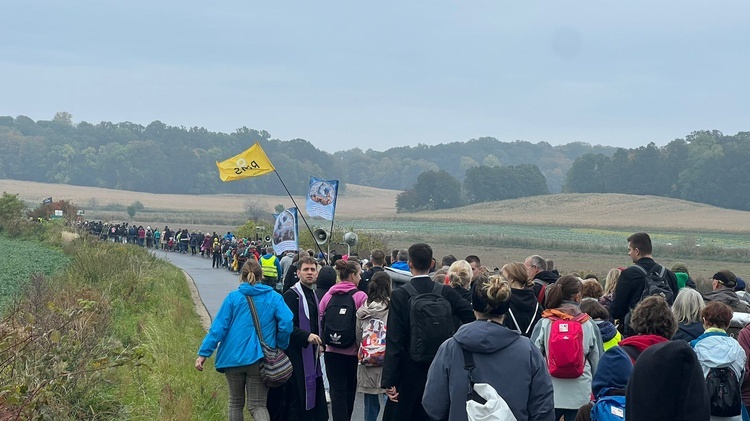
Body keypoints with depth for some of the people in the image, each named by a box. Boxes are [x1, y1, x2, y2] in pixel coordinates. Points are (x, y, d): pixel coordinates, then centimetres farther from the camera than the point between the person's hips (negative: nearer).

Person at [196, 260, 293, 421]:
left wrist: (204, 353, -3)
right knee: (258, 405, 2)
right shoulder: (273, 298, 0)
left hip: (234, 357, 0)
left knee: (236, 403, 17)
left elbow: (218, 327, -5)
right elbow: (287, 322, -12)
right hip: (259, 359, 0)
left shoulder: (233, 297, -2)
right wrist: (280, 346, 3)